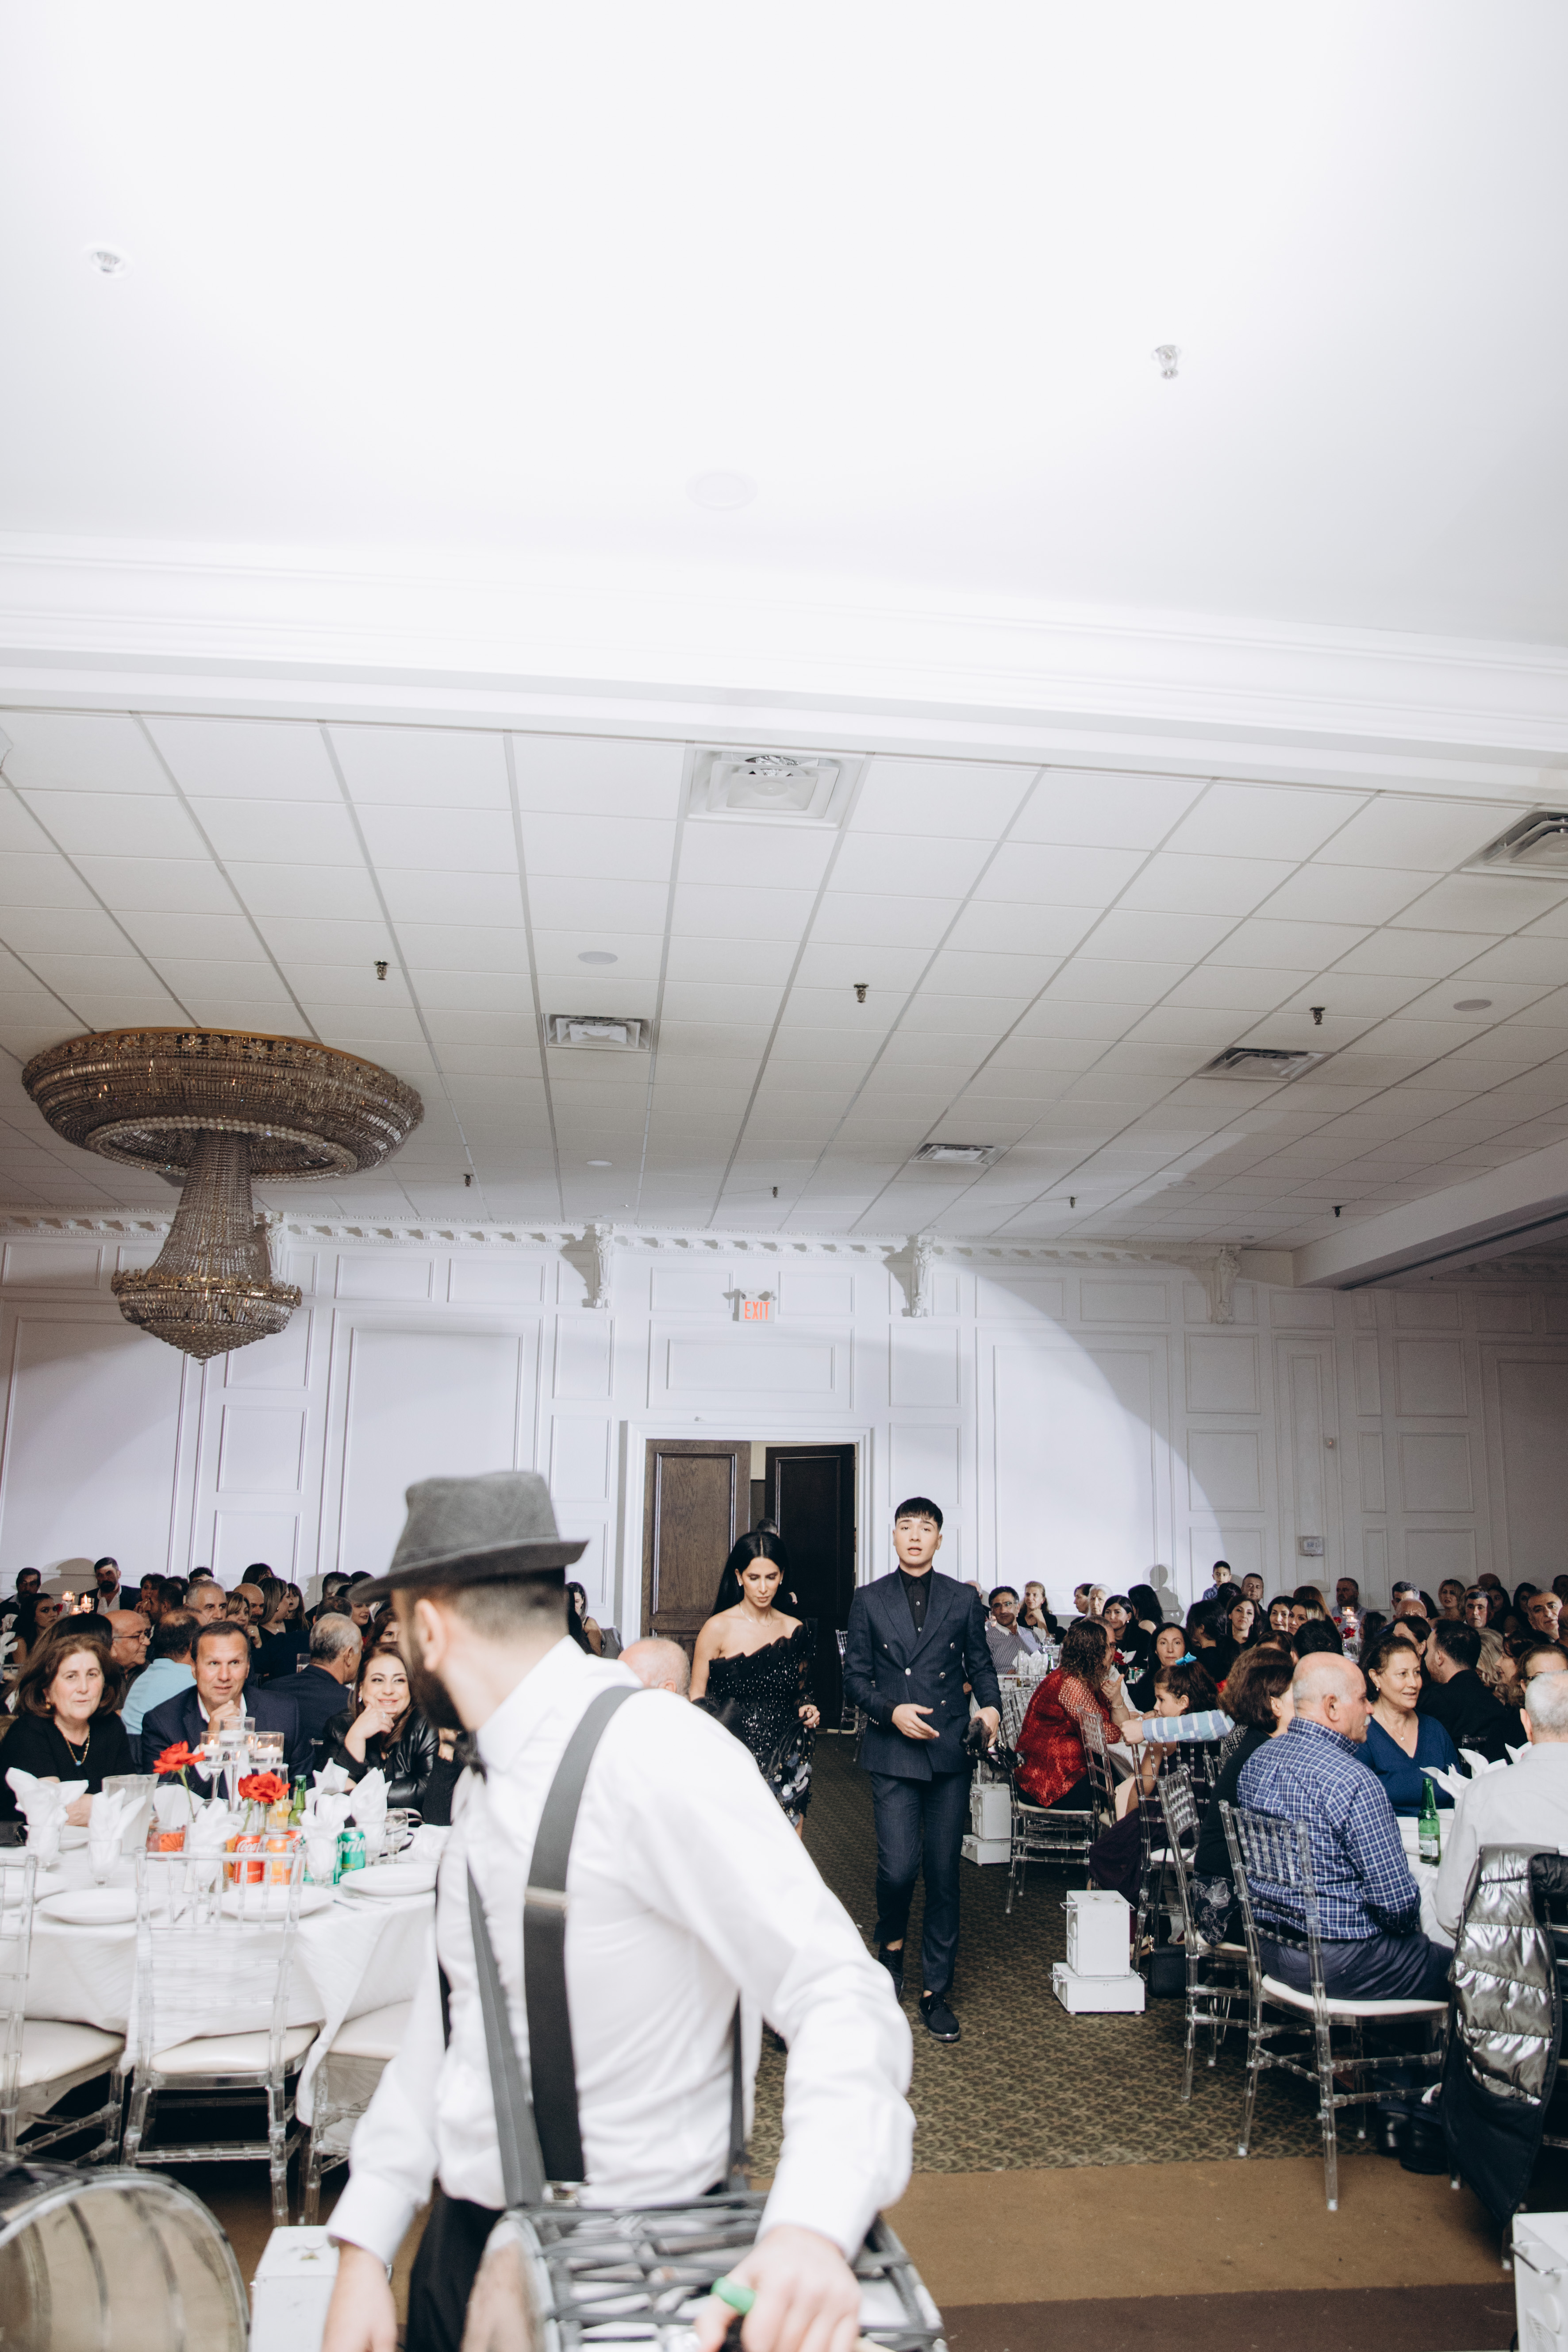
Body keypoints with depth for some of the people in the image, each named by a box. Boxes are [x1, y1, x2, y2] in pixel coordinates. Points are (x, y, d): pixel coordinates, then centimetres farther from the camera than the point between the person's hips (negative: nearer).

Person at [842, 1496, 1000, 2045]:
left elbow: (980, 1664, 11)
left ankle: (936, 1990, 18)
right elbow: (855, 1678, 4)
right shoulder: (869, 1600, 5)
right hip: (892, 1753, -1)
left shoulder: (963, 1601, 7)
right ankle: (891, 1944, 23)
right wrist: (892, 1711, -12)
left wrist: (991, 1706, -9)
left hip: (950, 1752, 1)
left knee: (944, 1873, 5)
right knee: (898, 1866, -10)